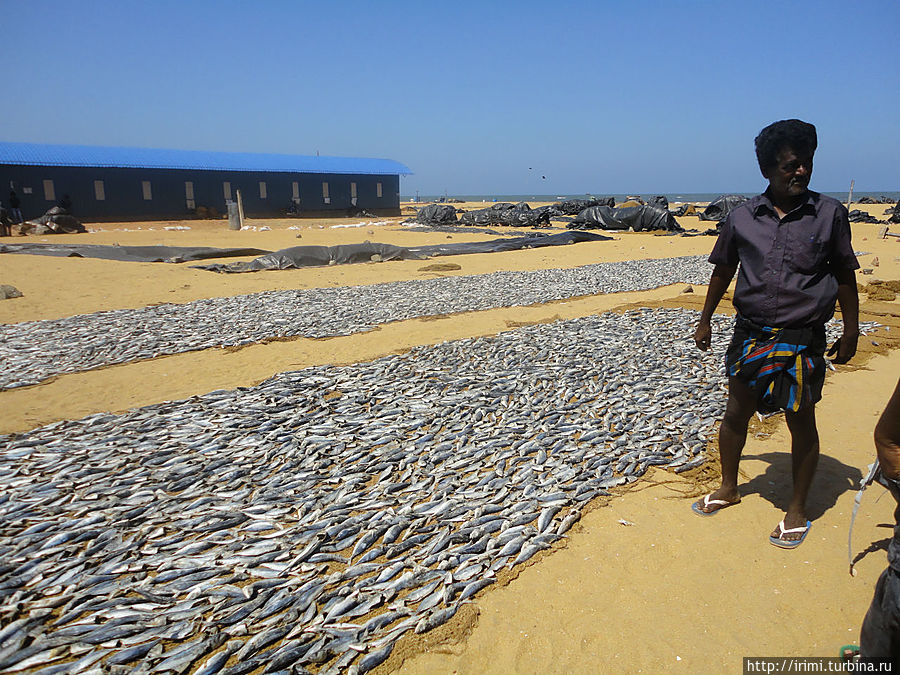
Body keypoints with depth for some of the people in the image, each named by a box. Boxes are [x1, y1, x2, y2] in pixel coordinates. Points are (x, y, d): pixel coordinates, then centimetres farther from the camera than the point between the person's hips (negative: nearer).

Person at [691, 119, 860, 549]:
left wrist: (851, 332, 5)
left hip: (803, 337, -1)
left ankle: (798, 508, 26)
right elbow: (722, 271, 12)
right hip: (750, 333, 2)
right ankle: (729, 488, 33)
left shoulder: (830, 214, -1)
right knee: (736, 411, 11)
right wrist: (705, 320, 15)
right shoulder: (742, 217, 1)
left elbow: (845, 276, 5)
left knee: (801, 421, 6)